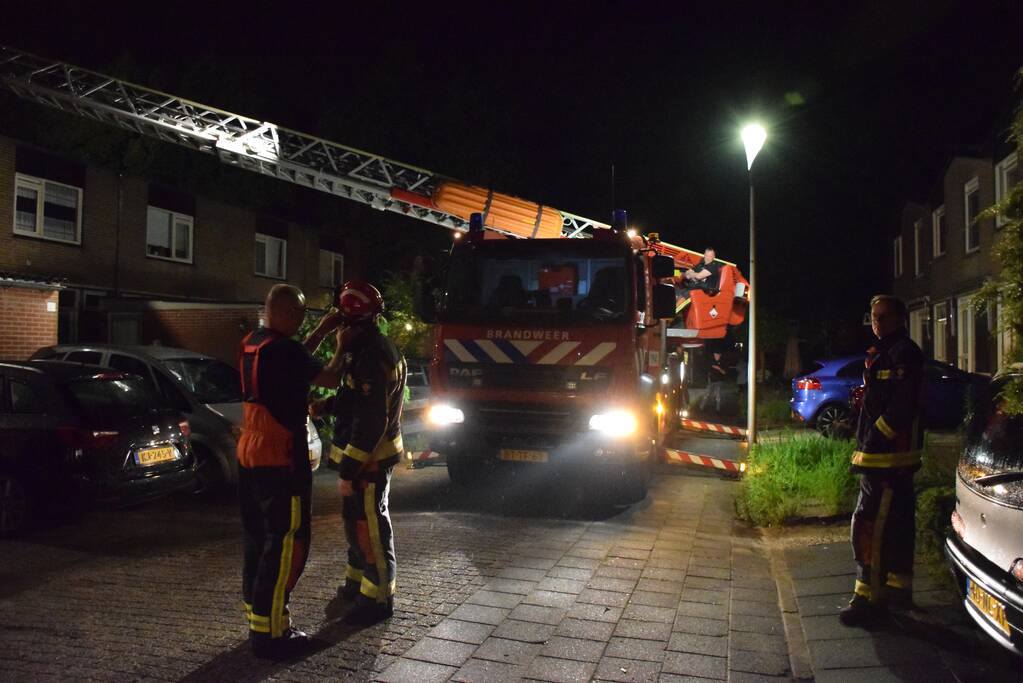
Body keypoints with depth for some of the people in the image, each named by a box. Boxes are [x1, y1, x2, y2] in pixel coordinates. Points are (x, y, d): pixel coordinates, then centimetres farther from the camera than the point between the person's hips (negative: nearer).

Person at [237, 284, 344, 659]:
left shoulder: (250, 344, 8)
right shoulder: (284, 349, -20)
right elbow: (329, 379, -9)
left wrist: (321, 332, 23)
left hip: (250, 454, 10)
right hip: (281, 458, -10)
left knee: (259, 540, 16)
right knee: (285, 544, -2)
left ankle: (258, 619, 26)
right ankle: (269, 632, 3)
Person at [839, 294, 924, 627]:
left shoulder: (904, 353, -12)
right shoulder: (884, 353, 20)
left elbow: (900, 408, -22)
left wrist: (871, 444, -19)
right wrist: (865, 449, 13)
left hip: (888, 458, -11)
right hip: (883, 457, 11)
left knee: (868, 527, -10)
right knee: (897, 523, 18)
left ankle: (870, 598, -4)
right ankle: (899, 586, 30)